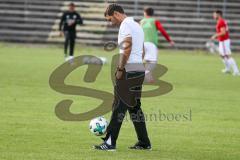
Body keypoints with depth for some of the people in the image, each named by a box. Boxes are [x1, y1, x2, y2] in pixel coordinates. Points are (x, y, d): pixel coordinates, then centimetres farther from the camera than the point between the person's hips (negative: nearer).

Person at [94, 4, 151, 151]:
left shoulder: (125, 24, -9)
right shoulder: (137, 25, 21)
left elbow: (127, 47, -21)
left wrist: (120, 69, -18)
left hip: (129, 70, -9)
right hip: (140, 69, 9)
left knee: (119, 106, -8)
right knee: (135, 106, 13)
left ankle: (110, 143, -8)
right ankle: (144, 143, 14)